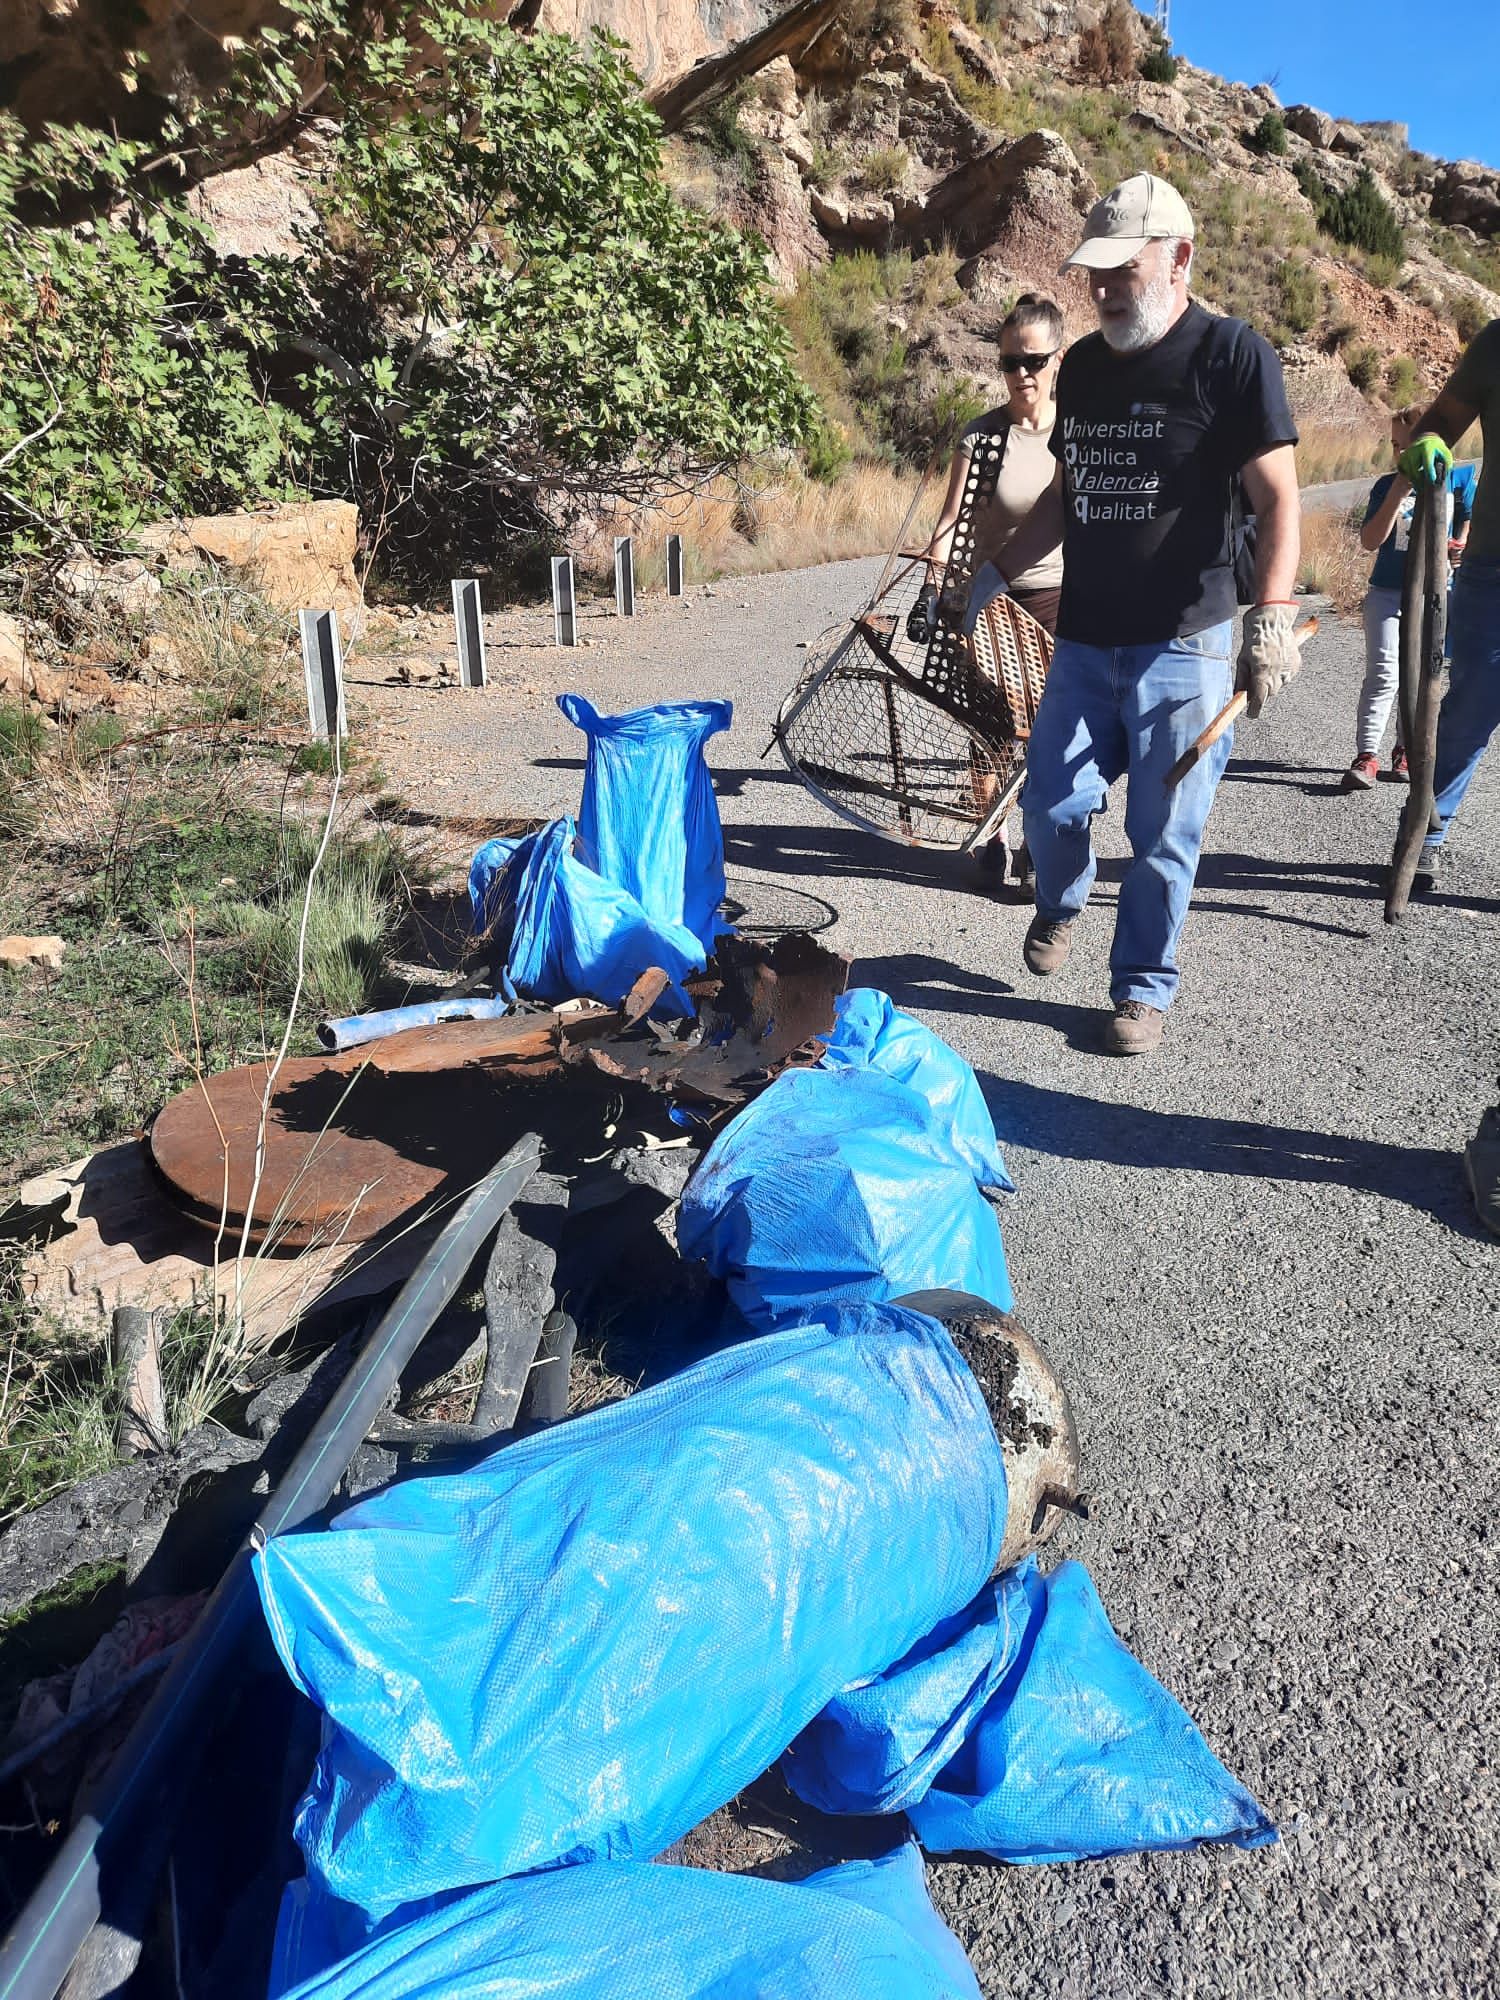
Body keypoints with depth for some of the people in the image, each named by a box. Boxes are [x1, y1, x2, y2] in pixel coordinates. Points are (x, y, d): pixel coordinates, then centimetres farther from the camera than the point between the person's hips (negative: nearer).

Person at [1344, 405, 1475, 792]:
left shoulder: (1458, 479, 0)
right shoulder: (1387, 485, -3)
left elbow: (1469, 523, 14)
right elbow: (1370, 542, -12)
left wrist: (1460, 549, -7)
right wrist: (1398, 492, -20)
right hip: (1388, 592, -2)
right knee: (1383, 674, -11)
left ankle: (1406, 750, 20)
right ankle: (1367, 755, -12)